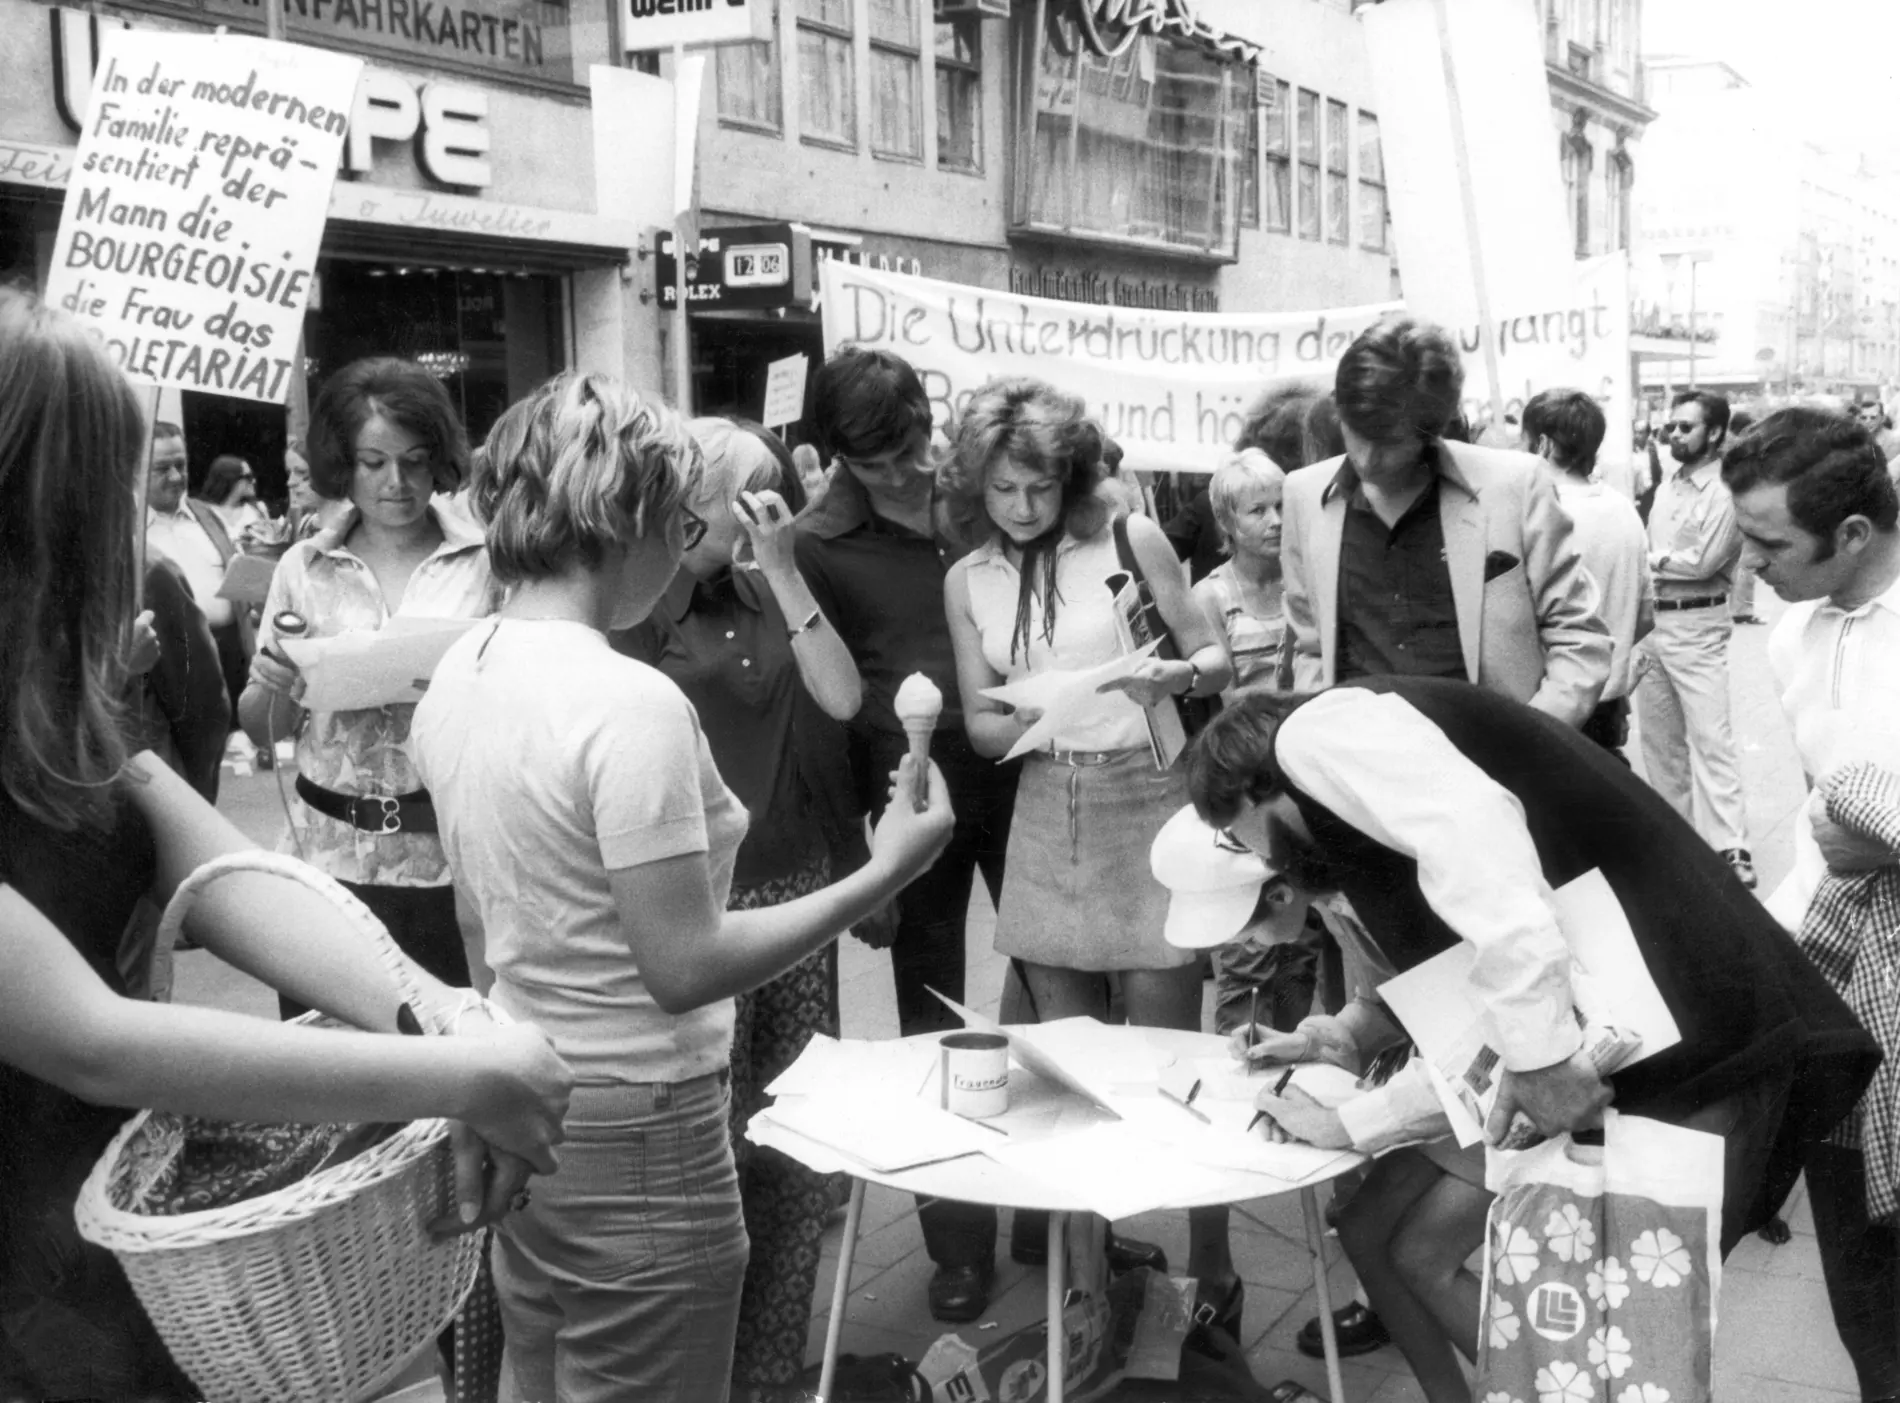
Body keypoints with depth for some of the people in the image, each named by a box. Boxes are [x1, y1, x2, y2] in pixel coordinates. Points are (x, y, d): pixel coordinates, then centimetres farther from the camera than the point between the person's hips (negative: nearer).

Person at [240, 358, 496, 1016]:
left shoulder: (486, 560, 0)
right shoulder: (303, 568, 7)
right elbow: (261, 732, 12)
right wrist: (274, 685, -8)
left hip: (452, 857, -2)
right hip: (331, 855, 2)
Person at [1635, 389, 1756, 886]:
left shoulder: (1725, 491, -11)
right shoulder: (1666, 486, 13)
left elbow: (1703, 561, -17)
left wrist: (1651, 559, -5)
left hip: (1697, 625, -8)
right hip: (1652, 620, 8)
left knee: (1709, 737, -10)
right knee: (1659, 735, 13)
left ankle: (1730, 848, -10)